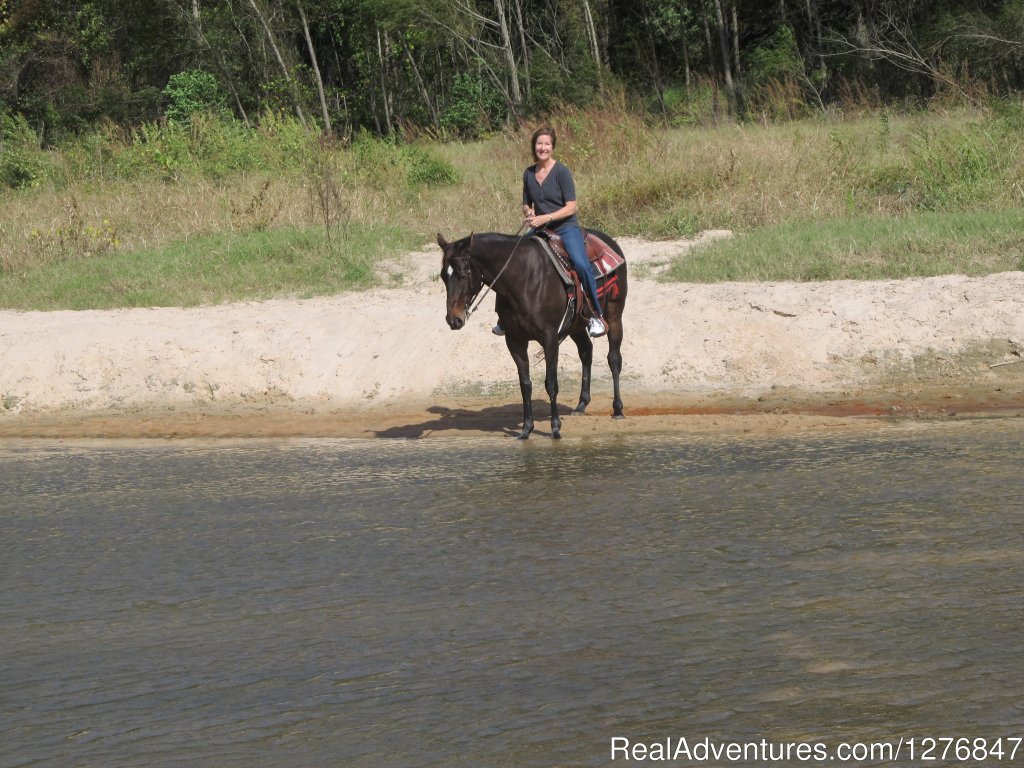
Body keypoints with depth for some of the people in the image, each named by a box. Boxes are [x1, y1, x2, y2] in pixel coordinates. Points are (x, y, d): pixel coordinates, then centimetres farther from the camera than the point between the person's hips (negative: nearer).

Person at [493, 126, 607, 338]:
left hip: (565, 227, -5)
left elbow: (571, 207, -11)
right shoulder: (529, 174, 8)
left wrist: (546, 218, -21)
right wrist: (528, 213, -5)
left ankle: (597, 315, -17)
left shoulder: (562, 172, -8)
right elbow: (526, 204, 19)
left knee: (581, 264, -29)